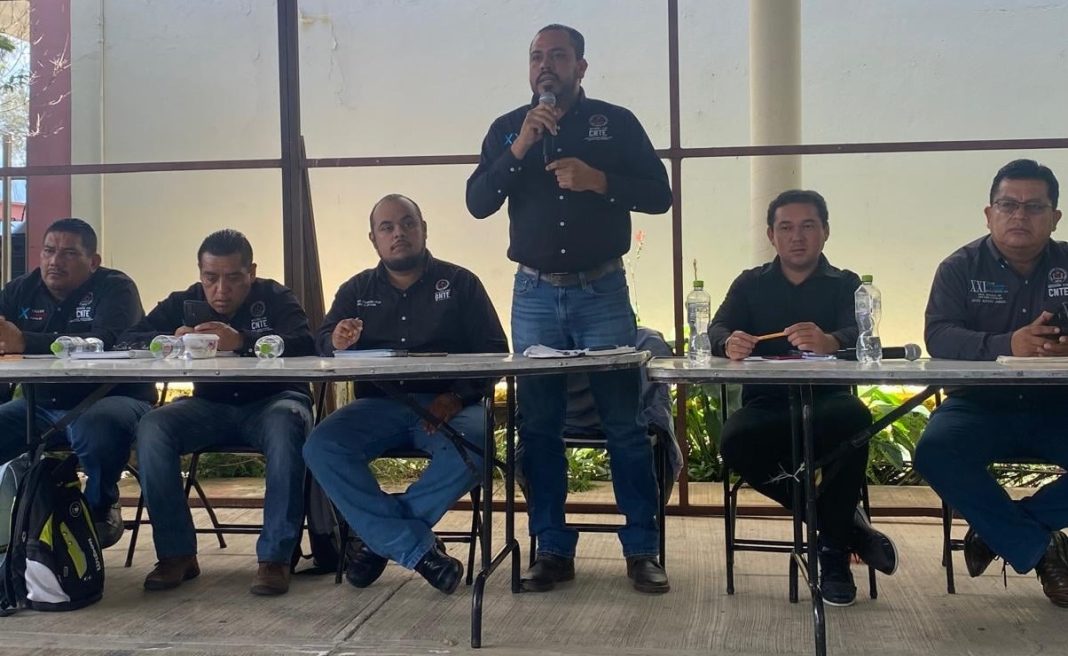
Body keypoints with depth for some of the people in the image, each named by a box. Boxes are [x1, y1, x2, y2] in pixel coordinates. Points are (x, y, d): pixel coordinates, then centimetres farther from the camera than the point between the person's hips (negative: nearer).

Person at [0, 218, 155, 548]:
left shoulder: (115, 288, -8)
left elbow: (108, 342, -27)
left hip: (112, 399, -5)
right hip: (42, 404, 6)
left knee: (95, 427, -36)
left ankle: (101, 510, -8)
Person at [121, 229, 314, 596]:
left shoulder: (275, 298, -4)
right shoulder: (184, 302, 6)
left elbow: (305, 345, -22)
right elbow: (129, 341, -3)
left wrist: (241, 341, -37)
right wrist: (171, 341, -26)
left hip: (272, 400, -3)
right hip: (211, 406, 3)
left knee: (288, 425, -38)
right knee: (152, 428, -25)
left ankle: (275, 556, -31)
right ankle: (177, 554, -16)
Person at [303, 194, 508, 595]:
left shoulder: (460, 283, 10)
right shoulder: (357, 290, 18)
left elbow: (495, 350, 2)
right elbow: (321, 344, 7)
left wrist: (458, 396, -16)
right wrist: (336, 342, -20)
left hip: (447, 406, -2)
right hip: (379, 406, 2)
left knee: (473, 447, -35)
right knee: (320, 448, -26)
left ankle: (384, 537, -15)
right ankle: (419, 549, -23)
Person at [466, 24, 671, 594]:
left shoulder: (615, 122, 4)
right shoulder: (506, 128, 10)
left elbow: (658, 194, -1)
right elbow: (477, 203, -1)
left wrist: (597, 180, -15)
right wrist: (519, 148, -13)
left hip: (602, 291, -2)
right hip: (534, 294, 2)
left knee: (624, 422, -4)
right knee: (538, 425, 3)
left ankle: (641, 551, 5)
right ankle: (553, 549, 13)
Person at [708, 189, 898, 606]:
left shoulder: (845, 285, 12)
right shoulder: (750, 285, 18)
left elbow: (861, 336, -10)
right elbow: (716, 331, 0)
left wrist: (829, 342, -36)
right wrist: (729, 344, -28)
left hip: (825, 404, -1)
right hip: (767, 406, 1)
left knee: (853, 415, -36)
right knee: (735, 442, -32)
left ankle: (834, 547, -16)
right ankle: (844, 524, -13)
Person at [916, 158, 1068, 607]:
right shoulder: (961, 268, 1)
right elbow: (939, 337, -14)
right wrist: (1007, 346, -33)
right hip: (981, 407, -1)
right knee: (935, 451, -31)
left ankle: (999, 532, -8)